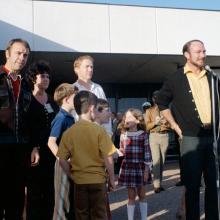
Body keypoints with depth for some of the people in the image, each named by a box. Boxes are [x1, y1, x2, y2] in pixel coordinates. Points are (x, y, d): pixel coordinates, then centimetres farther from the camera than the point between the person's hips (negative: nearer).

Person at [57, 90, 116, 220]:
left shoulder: (68, 133, -5)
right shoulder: (99, 130, -13)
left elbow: (62, 160, -5)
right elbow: (108, 158, -13)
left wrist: (72, 175, 8)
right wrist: (112, 179, -1)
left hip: (79, 181, 3)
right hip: (98, 180, -3)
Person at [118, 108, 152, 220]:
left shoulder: (143, 134, -4)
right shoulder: (123, 135, 2)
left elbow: (147, 152, -4)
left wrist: (147, 169, -6)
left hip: (140, 167, -1)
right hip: (128, 167, 1)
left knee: (142, 195, 11)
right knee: (131, 196, 8)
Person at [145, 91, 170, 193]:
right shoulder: (149, 111, 9)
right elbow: (147, 126, 1)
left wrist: (166, 123, -13)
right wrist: (155, 122, -16)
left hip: (165, 136, 2)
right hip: (154, 136, -2)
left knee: (162, 160, 3)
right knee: (156, 160, -10)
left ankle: (160, 183, 11)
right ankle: (156, 185, -11)